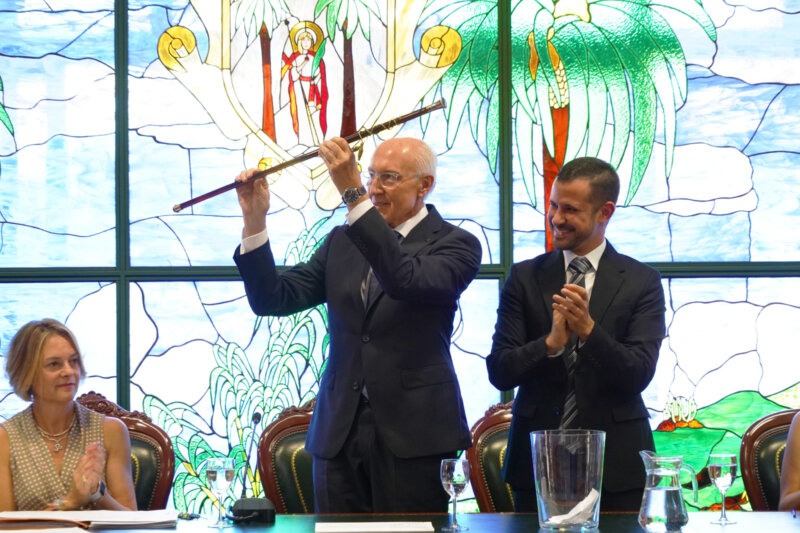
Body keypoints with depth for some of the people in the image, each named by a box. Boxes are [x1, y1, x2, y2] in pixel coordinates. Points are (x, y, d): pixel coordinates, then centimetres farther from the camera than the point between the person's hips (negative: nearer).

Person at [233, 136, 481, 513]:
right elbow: (273, 299, 7)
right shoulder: (343, 242, 15)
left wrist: (354, 194, -26)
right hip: (339, 434, 4)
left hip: (412, 435, -4)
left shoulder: (456, 245, -1)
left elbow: (406, 280, -23)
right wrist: (255, 221, -6)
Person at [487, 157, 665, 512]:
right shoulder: (524, 278, 6)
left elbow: (640, 374, -8)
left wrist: (589, 330, -23)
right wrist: (551, 343, -20)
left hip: (615, 462, -1)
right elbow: (499, 372, -2)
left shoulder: (641, 282, 2)